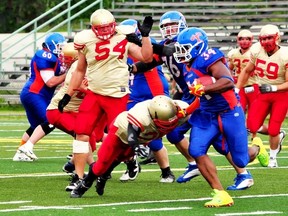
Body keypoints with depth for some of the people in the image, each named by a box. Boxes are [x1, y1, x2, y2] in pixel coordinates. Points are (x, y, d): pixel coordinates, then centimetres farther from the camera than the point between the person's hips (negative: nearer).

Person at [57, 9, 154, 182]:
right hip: (93, 94, 3)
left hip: (117, 96, -3)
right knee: (82, 133, -6)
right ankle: (79, 177, -2)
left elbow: (147, 58, -9)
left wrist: (145, 35, -17)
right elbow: (80, 71, 15)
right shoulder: (87, 41, 3)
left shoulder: (124, 39, -3)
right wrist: (68, 95, 14)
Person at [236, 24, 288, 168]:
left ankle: (273, 158, 22)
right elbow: (247, 71, 11)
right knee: (252, 127, -9)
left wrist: (273, 88, -32)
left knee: (273, 130, -6)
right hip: (263, 95, 4)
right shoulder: (257, 51, -6)